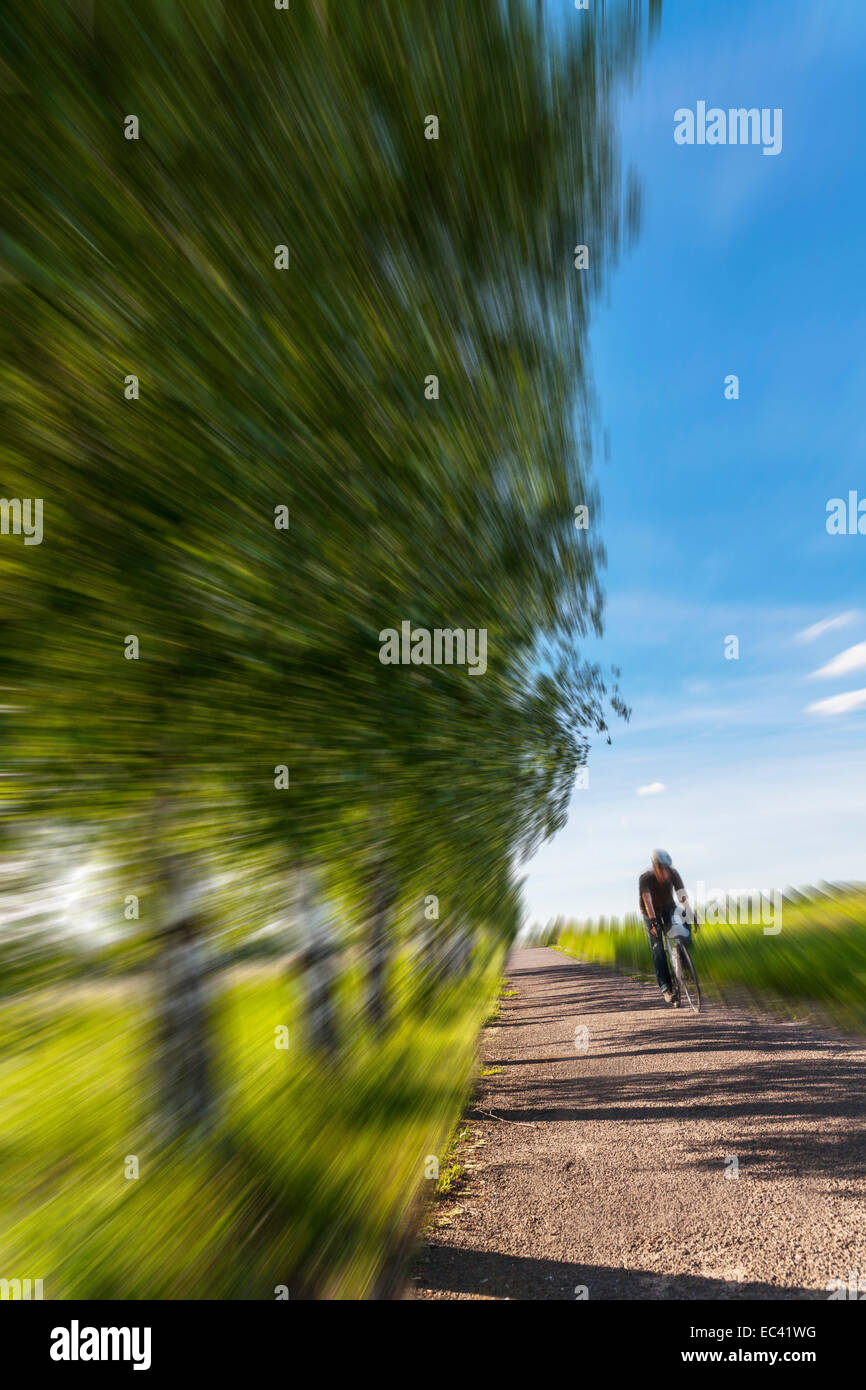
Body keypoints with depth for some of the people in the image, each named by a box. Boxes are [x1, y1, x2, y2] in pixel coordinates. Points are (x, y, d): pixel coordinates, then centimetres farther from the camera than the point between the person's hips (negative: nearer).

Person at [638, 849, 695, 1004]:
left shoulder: (673, 874, -23)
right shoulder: (645, 878, -30)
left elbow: (682, 895, -31)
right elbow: (647, 900, -41)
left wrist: (691, 915, -41)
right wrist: (653, 920, -53)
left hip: (669, 909, 3)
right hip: (651, 914, -3)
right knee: (657, 949, -12)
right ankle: (665, 987, -11)